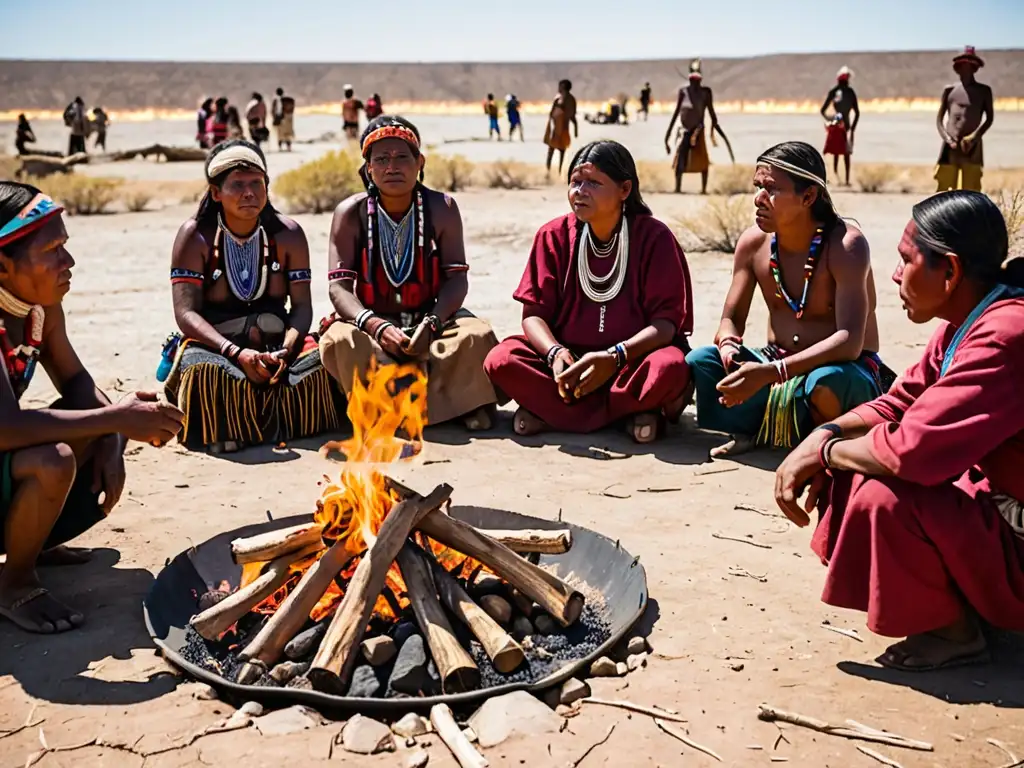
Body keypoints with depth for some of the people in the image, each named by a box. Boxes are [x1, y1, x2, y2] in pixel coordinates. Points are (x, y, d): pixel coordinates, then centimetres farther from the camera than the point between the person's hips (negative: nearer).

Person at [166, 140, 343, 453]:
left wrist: (286, 351, -22)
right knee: (208, 375, -38)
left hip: (276, 342, 3)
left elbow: (302, 306, -1)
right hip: (214, 344, -3)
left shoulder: (287, 234, 3)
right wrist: (236, 353, -25)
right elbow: (186, 313, -10)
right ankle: (225, 434, -9)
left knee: (323, 369, -27)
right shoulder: (195, 236, -3)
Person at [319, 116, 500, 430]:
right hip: (371, 324, 0)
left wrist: (431, 323, -26)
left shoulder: (442, 208, -3)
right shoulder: (351, 213, -5)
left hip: (430, 322, 0)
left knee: (478, 336, -29)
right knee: (338, 341, -34)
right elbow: (339, 286, -12)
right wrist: (376, 326, -31)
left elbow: (457, 278, -7)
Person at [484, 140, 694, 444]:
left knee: (669, 367, -35)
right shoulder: (554, 235, 0)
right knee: (500, 360, -23)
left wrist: (614, 357, -30)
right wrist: (555, 353, -25)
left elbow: (667, 319, -13)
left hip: (631, 360, -2)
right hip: (568, 357, 3)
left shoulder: (655, 237, -7)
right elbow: (534, 312, -3)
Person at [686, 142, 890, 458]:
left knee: (825, 382, -40)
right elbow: (731, 320, 2)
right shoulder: (753, 242, -5)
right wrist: (728, 346, -25)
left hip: (843, 368, -4)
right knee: (698, 361, -19)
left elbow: (850, 342, -31)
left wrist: (770, 373, -41)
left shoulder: (846, 245, -21)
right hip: (776, 365, 4)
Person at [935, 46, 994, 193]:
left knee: (970, 191, -9)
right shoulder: (949, 90, 14)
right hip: (950, 147, 2)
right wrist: (948, 139, -6)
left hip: (971, 147, -2)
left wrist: (974, 138, -14)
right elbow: (939, 119, 12)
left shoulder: (984, 90, 9)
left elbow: (989, 118, 3)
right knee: (943, 188, -3)